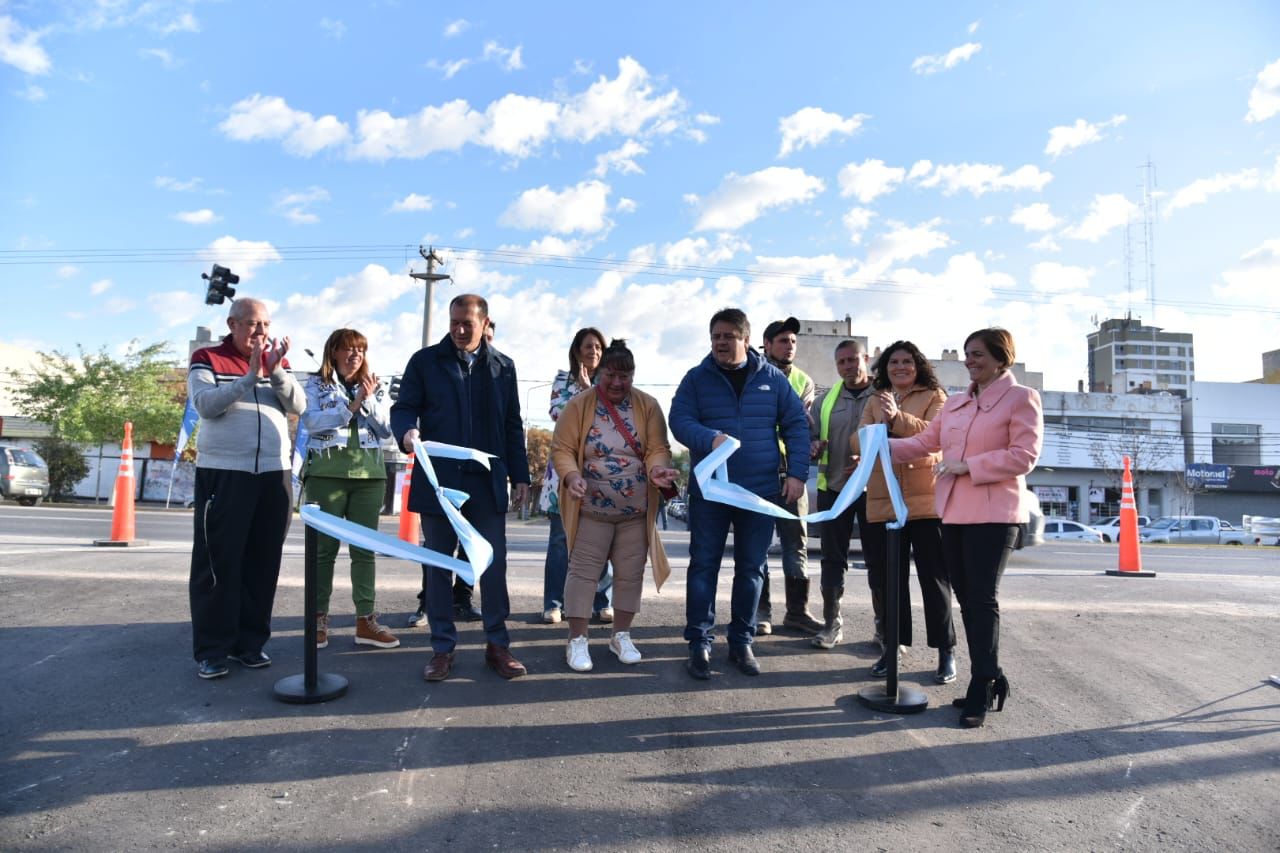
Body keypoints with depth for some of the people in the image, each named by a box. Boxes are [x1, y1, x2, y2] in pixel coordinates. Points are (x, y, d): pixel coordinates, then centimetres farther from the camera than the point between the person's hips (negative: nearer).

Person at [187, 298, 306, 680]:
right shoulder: (206, 359, 4)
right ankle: (211, 649, 7)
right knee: (218, 563, -1)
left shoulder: (277, 361, 14)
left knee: (263, 562, 7)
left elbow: (298, 406, 0)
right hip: (223, 474, -3)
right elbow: (206, 405, -12)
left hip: (274, 474, 4)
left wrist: (276, 371, -14)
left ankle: (251, 641, 16)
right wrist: (250, 375, -20)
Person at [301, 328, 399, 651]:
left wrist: (369, 400, -6)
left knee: (365, 548, 3)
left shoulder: (375, 387, 16)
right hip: (326, 472, -3)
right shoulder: (316, 385, 7)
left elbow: (386, 429, 6)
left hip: (368, 474, 3)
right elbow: (312, 421, -9)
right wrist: (352, 406, -13)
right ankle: (319, 619, 9)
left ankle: (365, 620, 7)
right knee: (325, 547, 0)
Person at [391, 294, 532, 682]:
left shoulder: (503, 366, 9)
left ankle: (497, 644, 17)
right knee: (438, 566, 7)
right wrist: (407, 431, -22)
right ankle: (442, 648, 18)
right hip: (438, 479, -1)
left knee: (494, 564, 5)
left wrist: (520, 475, 6)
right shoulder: (425, 361, 4)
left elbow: (512, 426, 10)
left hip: (488, 481, 1)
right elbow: (404, 408, 2)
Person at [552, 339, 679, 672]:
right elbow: (562, 449, -7)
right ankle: (577, 640, 13)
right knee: (583, 571, 2)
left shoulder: (648, 406, -1)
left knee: (630, 573, 10)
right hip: (592, 509, -2)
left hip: (636, 510, 3)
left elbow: (657, 449, -2)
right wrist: (571, 475, -26)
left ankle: (621, 636, 26)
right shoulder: (579, 405, -6)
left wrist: (657, 469, -24)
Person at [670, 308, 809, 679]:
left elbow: (796, 425, 4)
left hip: (761, 491, 2)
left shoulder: (772, 378, 4)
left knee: (751, 569, 10)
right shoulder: (696, 378, 0)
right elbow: (679, 420, -10)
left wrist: (796, 473, -4)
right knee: (703, 566, 2)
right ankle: (699, 643, 13)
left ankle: (741, 642, 23)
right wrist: (710, 438, -29)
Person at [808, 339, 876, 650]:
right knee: (833, 558, 8)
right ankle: (832, 622, 18)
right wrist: (813, 447, -12)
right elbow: (807, 434, 12)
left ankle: (885, 625, 18)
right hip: (833, 488, 3)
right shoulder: (826, 400, 9)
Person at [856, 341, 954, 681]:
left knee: (934, 577, 4)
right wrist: (879, 426, -16)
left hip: (926, 501, -3)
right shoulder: (875, 401, 15)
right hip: (883, 502, 4)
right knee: (888, 578, 9)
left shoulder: (935, 397, 3)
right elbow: (858, 443, 5)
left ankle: (946, 650, 16)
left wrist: (898, 418, -28)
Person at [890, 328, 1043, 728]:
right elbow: (925, 441, 14)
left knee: (982, 599, -5)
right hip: (954, 512, 7)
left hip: (994, 514, -7)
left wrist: (967, 465, -17)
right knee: (967, 600, 11)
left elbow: (1024, 456, -12)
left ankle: (982, 689, 6)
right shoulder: (955, 403, 17)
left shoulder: (1021, 398, -3)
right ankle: (990, 680, 25)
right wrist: (884, 445, -1)